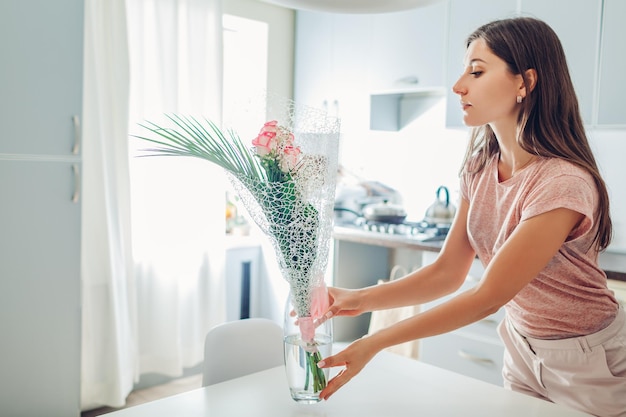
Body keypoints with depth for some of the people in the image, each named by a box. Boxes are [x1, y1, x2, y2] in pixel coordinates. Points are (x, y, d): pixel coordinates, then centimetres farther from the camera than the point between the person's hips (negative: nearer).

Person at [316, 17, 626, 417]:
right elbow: (447, 272, -7)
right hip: (523, 349, 6)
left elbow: (488, 296, -28)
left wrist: (375, 342, -28)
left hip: (589, 362, -5)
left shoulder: (563, 184, -29)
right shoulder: (480, 168, -6)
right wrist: (360, 300, -19)